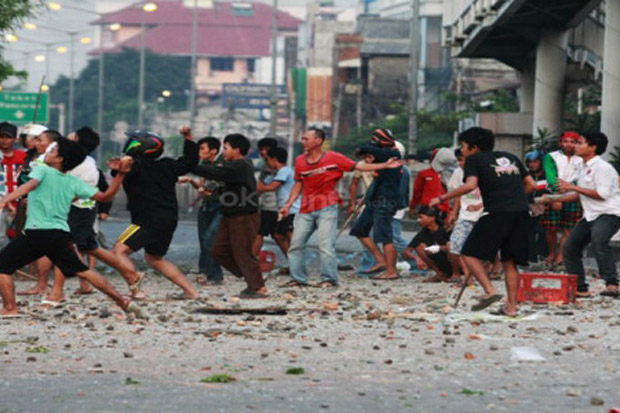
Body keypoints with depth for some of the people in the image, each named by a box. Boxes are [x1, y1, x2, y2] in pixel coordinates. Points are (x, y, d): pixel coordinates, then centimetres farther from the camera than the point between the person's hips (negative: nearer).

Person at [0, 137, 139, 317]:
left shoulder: (42, 171, -2)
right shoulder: (74, 182, 11)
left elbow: (30, 185, -24)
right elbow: (105, 196, 8)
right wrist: (121, 174, 15)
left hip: (36, 233, -6)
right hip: (62, 235, 6)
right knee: (82, 271, 17)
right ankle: (122, 301, 15)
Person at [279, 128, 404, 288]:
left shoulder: (333, 158, -2)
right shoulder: (300, 161, 10)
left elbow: (358, 166, 0)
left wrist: (386, 165, -4)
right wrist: (288, 205, 10)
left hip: (327, 208, -5)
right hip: (306, 209, 5)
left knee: (326, 245, -12)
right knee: (296, 244, 2)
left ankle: (329, 279, -3)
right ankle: (298, 278, 13)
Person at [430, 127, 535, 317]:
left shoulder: (474, 159, 6)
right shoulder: (510, 157, 24)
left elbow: (470, 185, -10)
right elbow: (530, 184, 22)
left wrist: (442, 198, -4)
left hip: (497, 212, -6)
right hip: (521, 212, 6)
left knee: (470, 253, 1)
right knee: (510, 261, 13)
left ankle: (490, 291, -15)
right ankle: (511, 306, 8)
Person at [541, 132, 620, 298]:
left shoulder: (601, 167, -13)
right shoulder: (584, 169, 17)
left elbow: (602, 194, -21)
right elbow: (580, 195, 26)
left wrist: (573, 187, -17)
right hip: (590, 216, 10)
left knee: (598, 239, -37)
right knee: (570, 247, 8)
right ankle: (580, 289, 19)